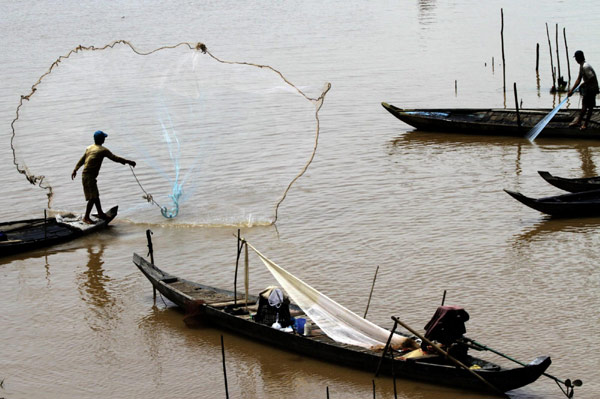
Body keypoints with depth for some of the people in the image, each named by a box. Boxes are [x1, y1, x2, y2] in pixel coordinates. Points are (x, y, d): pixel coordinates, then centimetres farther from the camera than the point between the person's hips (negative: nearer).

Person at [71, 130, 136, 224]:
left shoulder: (89, 148, 11)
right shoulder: (103, 150, -13)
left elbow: (82, 160, 19)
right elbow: (115, 158, -13)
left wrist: (75, 170, 29)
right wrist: (128, 162, -7)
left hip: (85, 174, 9)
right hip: (89, 176, -9)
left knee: (95, 195, 18)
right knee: (93, 197, -6)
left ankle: (100, 213, 29)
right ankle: (86, 218, -1)